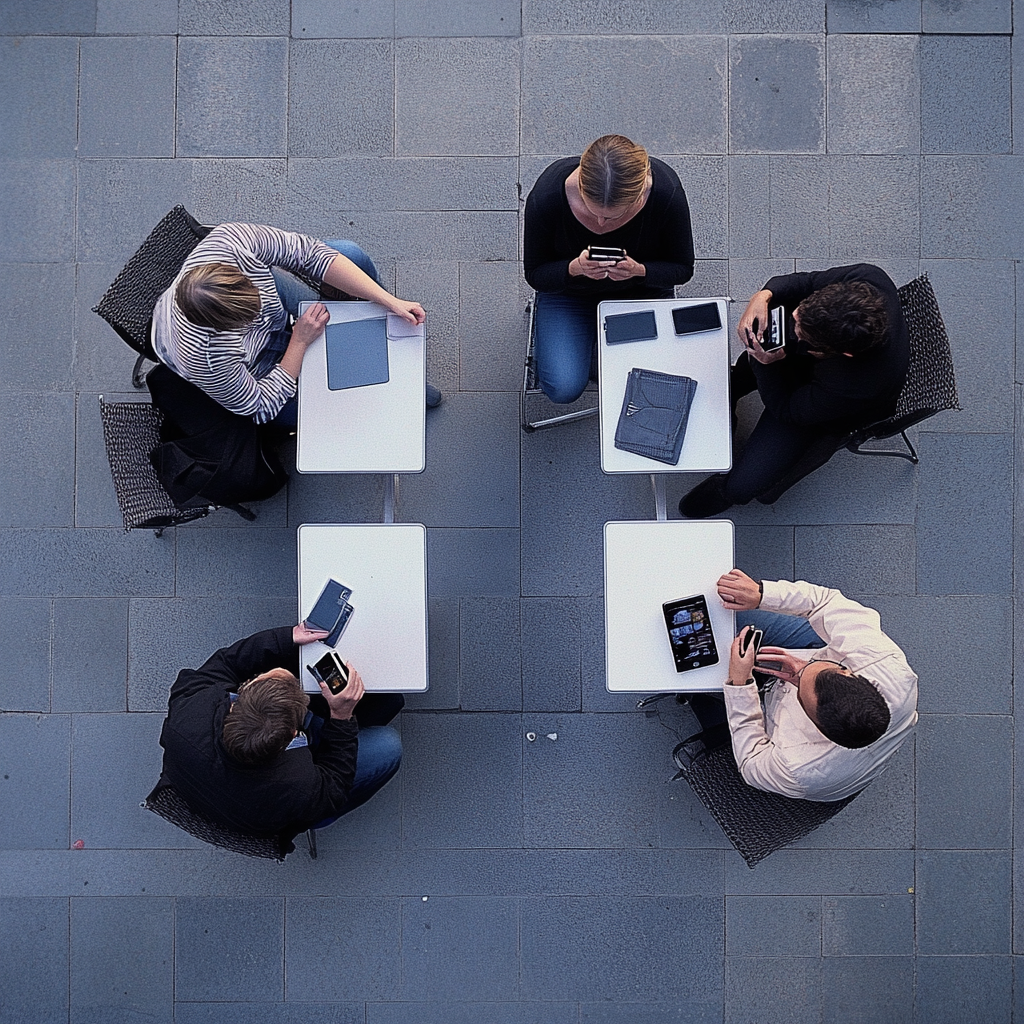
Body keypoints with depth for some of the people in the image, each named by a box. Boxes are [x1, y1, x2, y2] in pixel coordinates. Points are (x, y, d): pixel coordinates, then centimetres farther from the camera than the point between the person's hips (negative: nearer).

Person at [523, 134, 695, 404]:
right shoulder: (547, 195, -31)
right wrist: (574, 268, -37)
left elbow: (682, 269, -13)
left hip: (643, 289, 1)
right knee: (563, 388, -19)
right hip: (569, 292, -1)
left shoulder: (666, 190, -29)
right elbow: (535, 274, -14)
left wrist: (639, 271, -34)